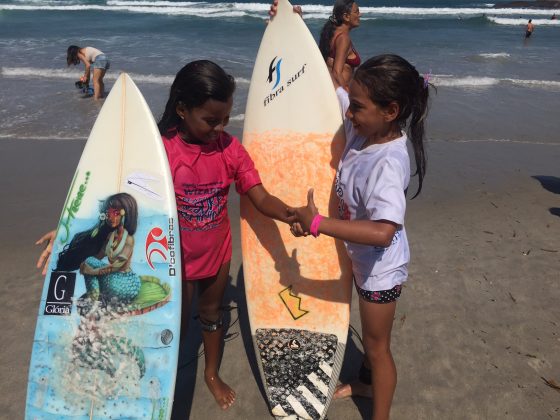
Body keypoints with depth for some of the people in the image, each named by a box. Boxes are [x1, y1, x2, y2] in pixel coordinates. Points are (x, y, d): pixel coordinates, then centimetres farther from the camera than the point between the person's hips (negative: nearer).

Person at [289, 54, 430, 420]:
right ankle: (368, 382, 56)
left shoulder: (388, 164, -35)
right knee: (370, 334, 30)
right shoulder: (363, 130, -11)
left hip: (381, 267, -8)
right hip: (362, 258, 8)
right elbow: (334, 91, 7)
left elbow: (383, 232, -47)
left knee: (377, 344, 13)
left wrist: (317, 223, -45)